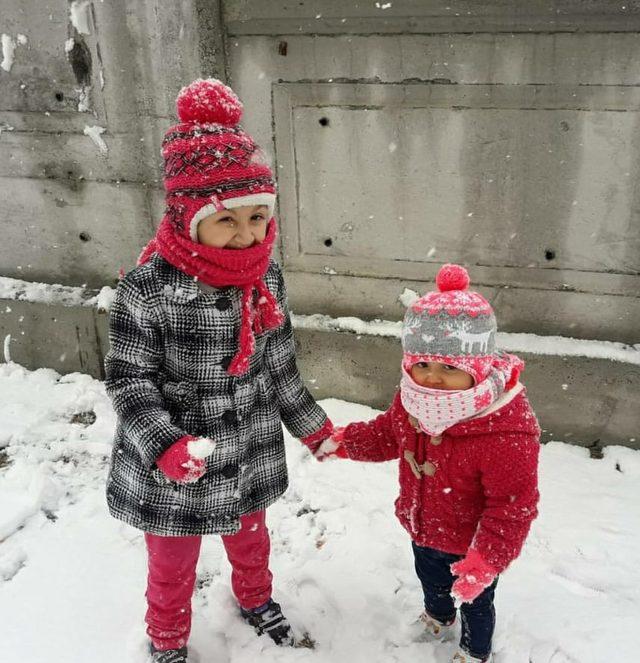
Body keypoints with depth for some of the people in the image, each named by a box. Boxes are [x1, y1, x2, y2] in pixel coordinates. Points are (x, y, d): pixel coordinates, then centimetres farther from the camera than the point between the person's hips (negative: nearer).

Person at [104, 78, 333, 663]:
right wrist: (165, 445, -32)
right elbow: (129, 379, -19)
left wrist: (311, 424, 10)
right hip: (171, 474, -4)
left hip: (252, 460, 5)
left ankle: (256, 598, 63)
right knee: (173, 568, 22)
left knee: (250, 540, 31)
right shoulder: (150, 288, -25)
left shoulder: (266, 279, -8)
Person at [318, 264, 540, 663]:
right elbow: (388, 434, 5)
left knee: (475, 601, 23)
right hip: (424, 530, 6)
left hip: (471, 546, -6)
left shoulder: (507, 434, -40)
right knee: (431, 580, 35)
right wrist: (345, 441, -4)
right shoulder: (414, 400, -17)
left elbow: (514, 506, -32)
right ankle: (438, 619, 68)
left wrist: (487, 560, -37)